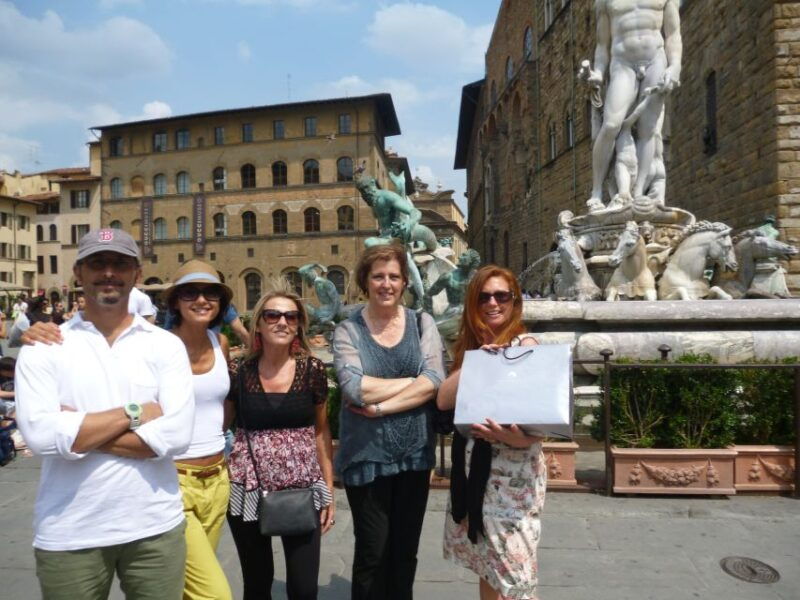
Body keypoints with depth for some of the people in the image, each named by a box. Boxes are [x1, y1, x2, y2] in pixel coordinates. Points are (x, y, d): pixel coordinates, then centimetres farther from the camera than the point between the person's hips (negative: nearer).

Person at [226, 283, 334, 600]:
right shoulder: (238, 371, -5)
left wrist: (329, 490, 5)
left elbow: (321, 431, 5)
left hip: (303, 489, 0)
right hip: (248, 490, 0)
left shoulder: (313, 369, -4)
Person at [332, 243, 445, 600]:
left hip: (414, 453, 2)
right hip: (366, 455, -2)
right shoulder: (348, 330, -5)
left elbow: (434, 382, -12)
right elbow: (355, 388, -20)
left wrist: (380, 406, -18)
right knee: (372, 553, 10)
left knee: (405, 551, 17)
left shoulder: (422, 323, 1)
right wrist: (412, 380, -12)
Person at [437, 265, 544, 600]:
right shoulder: (470, 346, 9)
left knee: (512, 572, -1)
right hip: (472, 467, 6)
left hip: (513, 470, -6)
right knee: (486, 565, 18)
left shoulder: (525, 346, -9)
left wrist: (513, 436, -33)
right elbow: (443, 400, -2)